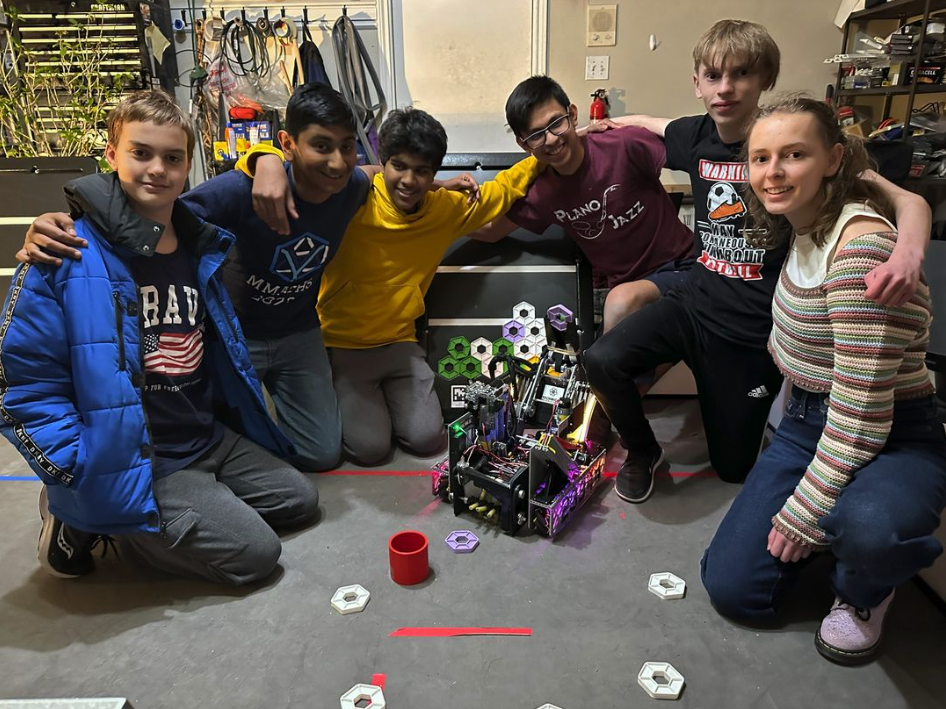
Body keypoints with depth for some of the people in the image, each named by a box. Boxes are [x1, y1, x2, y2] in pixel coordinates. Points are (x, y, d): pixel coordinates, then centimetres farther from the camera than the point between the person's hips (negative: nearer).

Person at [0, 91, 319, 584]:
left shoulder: (199, 247, 5)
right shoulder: (67, 257, -16)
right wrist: (96, 481, -19)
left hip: (206, 440, 7)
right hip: (132, 460, -7)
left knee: (300, 500, 12)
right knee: (255, 552, -11)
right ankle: (85, 522, 5)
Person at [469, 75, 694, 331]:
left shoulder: (627, 145, -17)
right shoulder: (542, 194, 0)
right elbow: (490, 231, 13)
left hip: (681, 266, -4)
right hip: (626, 285, 5)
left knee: (622, 302, -32)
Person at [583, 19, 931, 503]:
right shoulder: (696, 136, -1)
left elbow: (908, 201, -20)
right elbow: (643, 123, 24)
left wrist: (909, 253, -40)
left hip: (754, 333, -3)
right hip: (695, 303, 3)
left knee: (733, 467, 9)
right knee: (603, 361, -22)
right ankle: (642, 452, 7)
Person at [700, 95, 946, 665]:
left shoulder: (862, 245, -26)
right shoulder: (805, 227, 0)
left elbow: (862, 407, -26)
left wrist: (805, 510, -19)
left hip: (891, 441, -7)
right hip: (809, 422, 7)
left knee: (866, 528, -42)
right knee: (732, 586, -1)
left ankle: (864, 593, -3)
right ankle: (837, 519, 25)